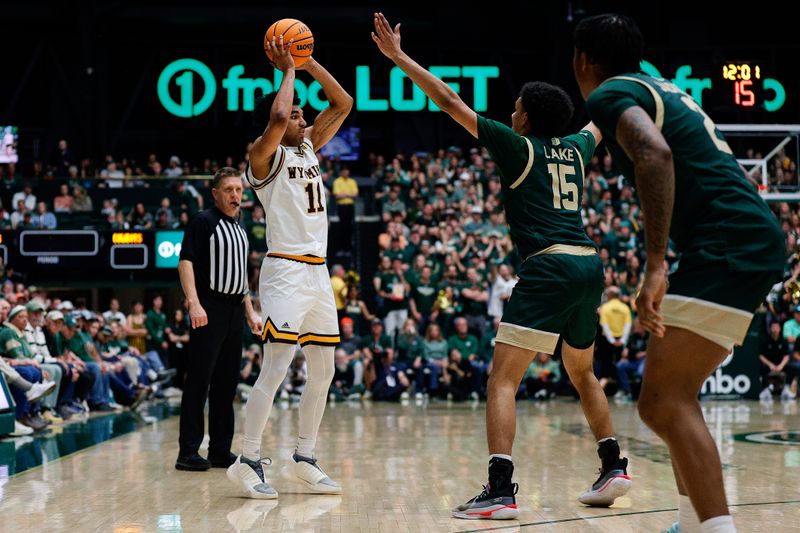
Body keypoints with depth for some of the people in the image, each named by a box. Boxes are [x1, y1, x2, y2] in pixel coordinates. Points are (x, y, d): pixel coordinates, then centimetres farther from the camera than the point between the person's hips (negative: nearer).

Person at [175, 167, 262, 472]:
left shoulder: (239, 229, 19)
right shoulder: (204, 221, -4)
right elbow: (185, 262, -12)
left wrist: (250, 312, 20)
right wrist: (194, 303, -22)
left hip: (235, 312, 8)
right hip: (209, 311, -8)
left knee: (226, 383, 9)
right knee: (198, 381, -7)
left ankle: (221, 450, 15)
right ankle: (188, 452, -5)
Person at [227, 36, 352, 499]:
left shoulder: (309, 147, 16)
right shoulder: (265, 155, -6)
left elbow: (344, 104, 17)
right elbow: (277, 118, -27)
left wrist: (309, 63, 8)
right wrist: (289, 70, -12)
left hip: (318, 271, 8)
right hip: (286, 270, -8)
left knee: (324, 373, 10)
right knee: (276, 368, -12)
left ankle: (305, 459, 19)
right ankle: (249, 461, -7)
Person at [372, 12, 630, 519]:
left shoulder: (518, 146, 2)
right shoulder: (576, 149, 17)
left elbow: (450, 101, 1)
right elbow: (597, 123, 42)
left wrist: (399, 56, 7)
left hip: (549, 267, -7)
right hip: (590, 265, 7)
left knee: (502, 379, -8)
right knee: (582, 372, 27)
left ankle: (501, 491, -20)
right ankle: (614, 468, 26)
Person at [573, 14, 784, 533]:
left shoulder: (610, 93, -5)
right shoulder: (661, 89, 24)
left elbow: (655, 153, -24)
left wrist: (656, 264, -31)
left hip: (728, 246, -10)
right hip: (755, 238, 10)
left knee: (663, 404, -15)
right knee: (675, 396, 19)